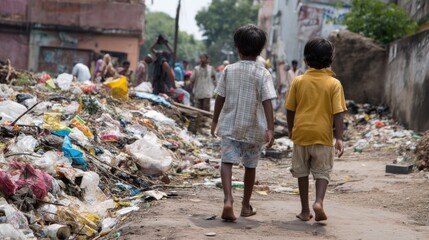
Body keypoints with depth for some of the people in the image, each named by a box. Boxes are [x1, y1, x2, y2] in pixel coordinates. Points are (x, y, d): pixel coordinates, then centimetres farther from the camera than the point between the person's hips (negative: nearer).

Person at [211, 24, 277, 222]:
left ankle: (228, 200, -29)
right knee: (250, 166, 15)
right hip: (253, 128, 0)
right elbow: (267, 102, -15)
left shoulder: (229, 70, -1)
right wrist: (270, 129, -16)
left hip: (229, 126, 0)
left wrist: (215, 120, 17)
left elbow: (220, 98, 4)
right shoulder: (263, 74, -7)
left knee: (227, 161, -6)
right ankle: (246, 206, 27)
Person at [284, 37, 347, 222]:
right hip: (323, 135, -1)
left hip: (301, 132, 2)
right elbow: (338, 113, -10)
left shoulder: (298, 81, -1)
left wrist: (291, 130, 19)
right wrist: (339, 138, -8)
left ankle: (305, 211, 16)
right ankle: (319, 201, -14)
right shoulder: (334, 84, -5)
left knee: (302, 172, 13)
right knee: (322, 172, 9)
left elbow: (290, 109, 4)